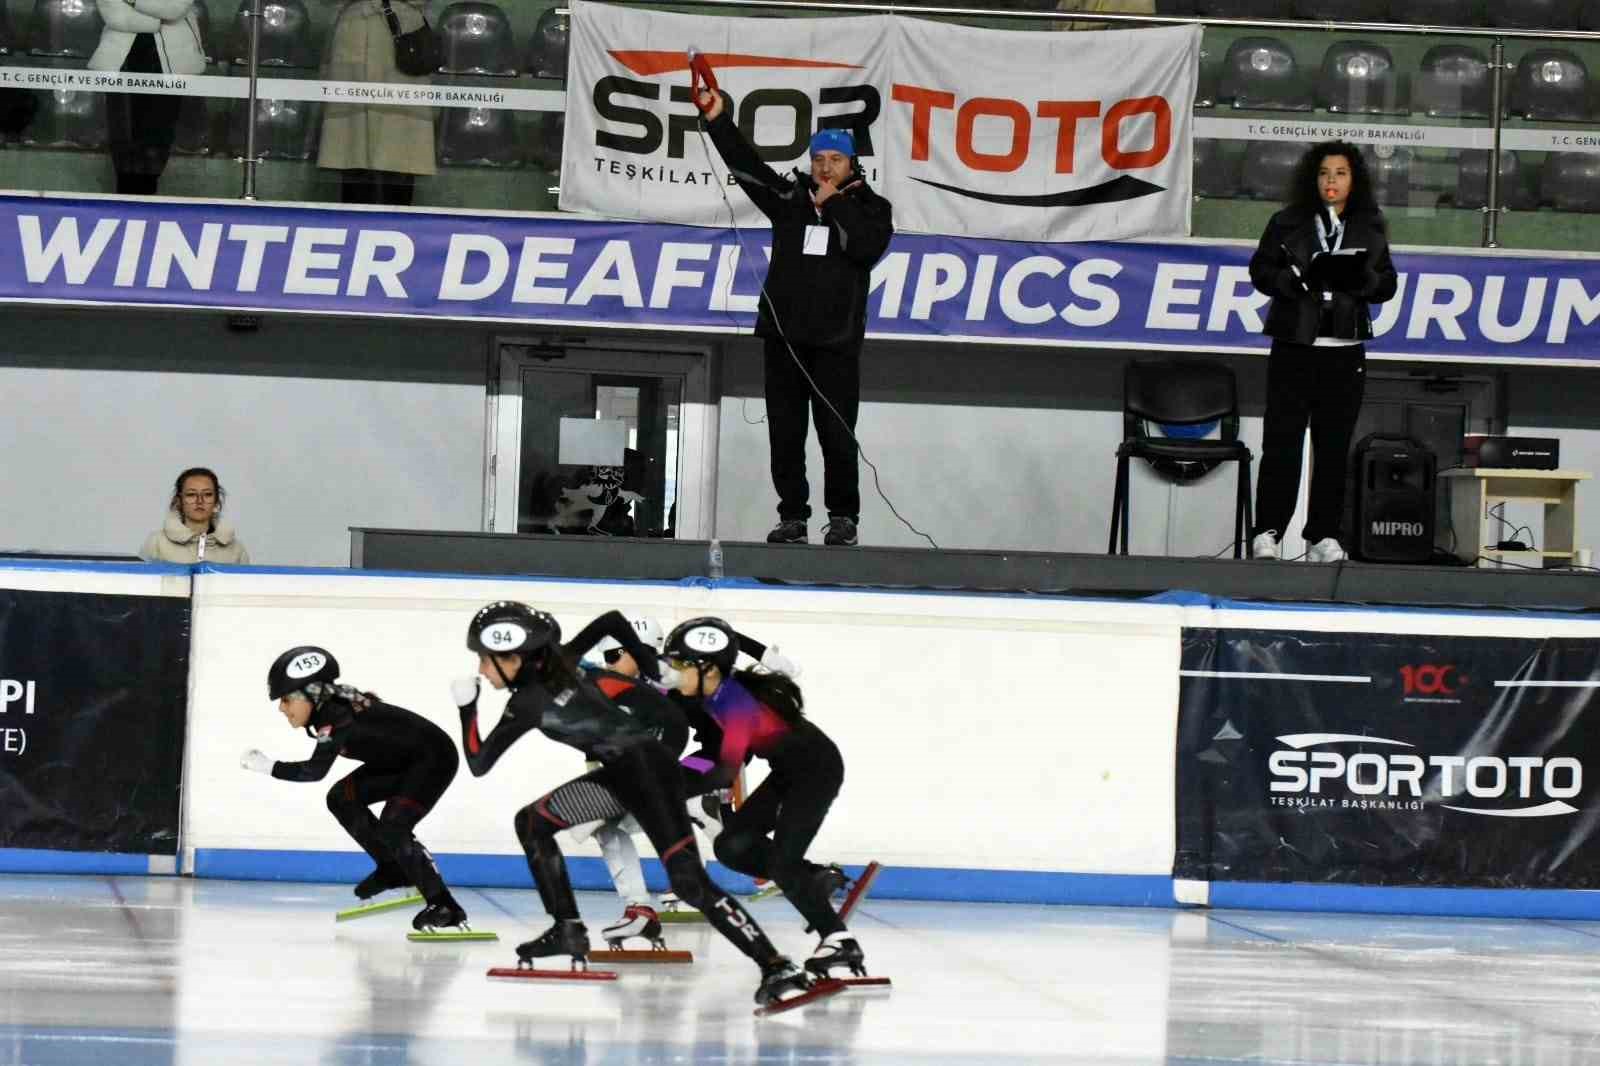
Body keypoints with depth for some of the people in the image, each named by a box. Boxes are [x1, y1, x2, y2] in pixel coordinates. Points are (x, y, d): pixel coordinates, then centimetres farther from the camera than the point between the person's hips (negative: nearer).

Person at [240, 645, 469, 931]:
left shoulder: (337, 715, -29)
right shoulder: (330, 706, -2)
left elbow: (316, 770, -36)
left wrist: (267, 766, -30)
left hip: (434, 758, -10)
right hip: (404, 762, 10)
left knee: (393, 829, -21)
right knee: (342, 798, 4)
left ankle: (446, 908, -16)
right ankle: (392, 869, 15)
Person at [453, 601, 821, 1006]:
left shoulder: (527, 702, -13)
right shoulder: (555, 665, 8)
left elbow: (479, 764, -9)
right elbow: (612, 621, 18)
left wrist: (467, 706, -4)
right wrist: (650, 664, 26)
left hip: (647, 770, -10)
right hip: (622, 774, 10)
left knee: (689, 881, -18)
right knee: (531, 822, 13)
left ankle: (778, 968, -23)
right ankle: (568, 930, 14)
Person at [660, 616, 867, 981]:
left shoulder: (738, 705, -31)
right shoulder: (711, 695, -5)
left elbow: (727, 770, -39)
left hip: (817, 768, -9)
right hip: (788, 771, 9)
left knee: (782, 862, -16)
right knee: (733, 847, 2)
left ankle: (839, 940, -12)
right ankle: (817, 880, 13)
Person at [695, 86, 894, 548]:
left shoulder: (870, 207, 8)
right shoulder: (791, 198, 12)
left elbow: (869, 247, -12)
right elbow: (746, 166, 3)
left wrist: (833, 204, -8)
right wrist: (718, 121, -7)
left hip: (836, 340, -3)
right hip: (784, 335, 3)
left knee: (837, 434, -5)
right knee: (785, 433, 2)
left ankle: (843, 516, 5)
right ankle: (792, 516, 8)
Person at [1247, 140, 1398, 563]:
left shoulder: (1370, 229, 9)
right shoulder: (1288, 223, 4)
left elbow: (1387, 285, 8)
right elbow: (1260, 270, 4)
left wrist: (1361, 279, -13)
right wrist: (1294, 280, -15)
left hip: (1345, 350, 2)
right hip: (1294, 343, -2)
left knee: (1334, 446, 3)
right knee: (1282, 441, -5)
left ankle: (1324, 536, 7)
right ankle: (1266, 533, -3)